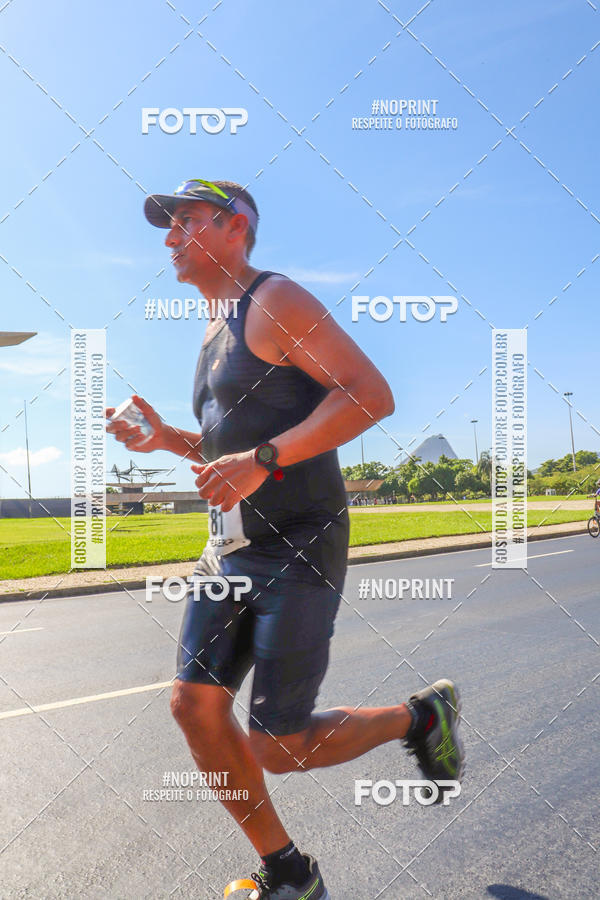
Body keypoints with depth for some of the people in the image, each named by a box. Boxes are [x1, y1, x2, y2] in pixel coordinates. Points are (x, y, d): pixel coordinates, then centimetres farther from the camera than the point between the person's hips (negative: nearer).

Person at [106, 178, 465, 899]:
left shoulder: (274, 302, -8)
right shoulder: (215, 337, 19)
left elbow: (372, 395, -20)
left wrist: (261, 459, -27)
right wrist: (168, 441, 9)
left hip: (299, 550, -8)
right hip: (229, 550, 9)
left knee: (281, 748, -5)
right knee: (195, 705, 0)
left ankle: (422, 715, 21)